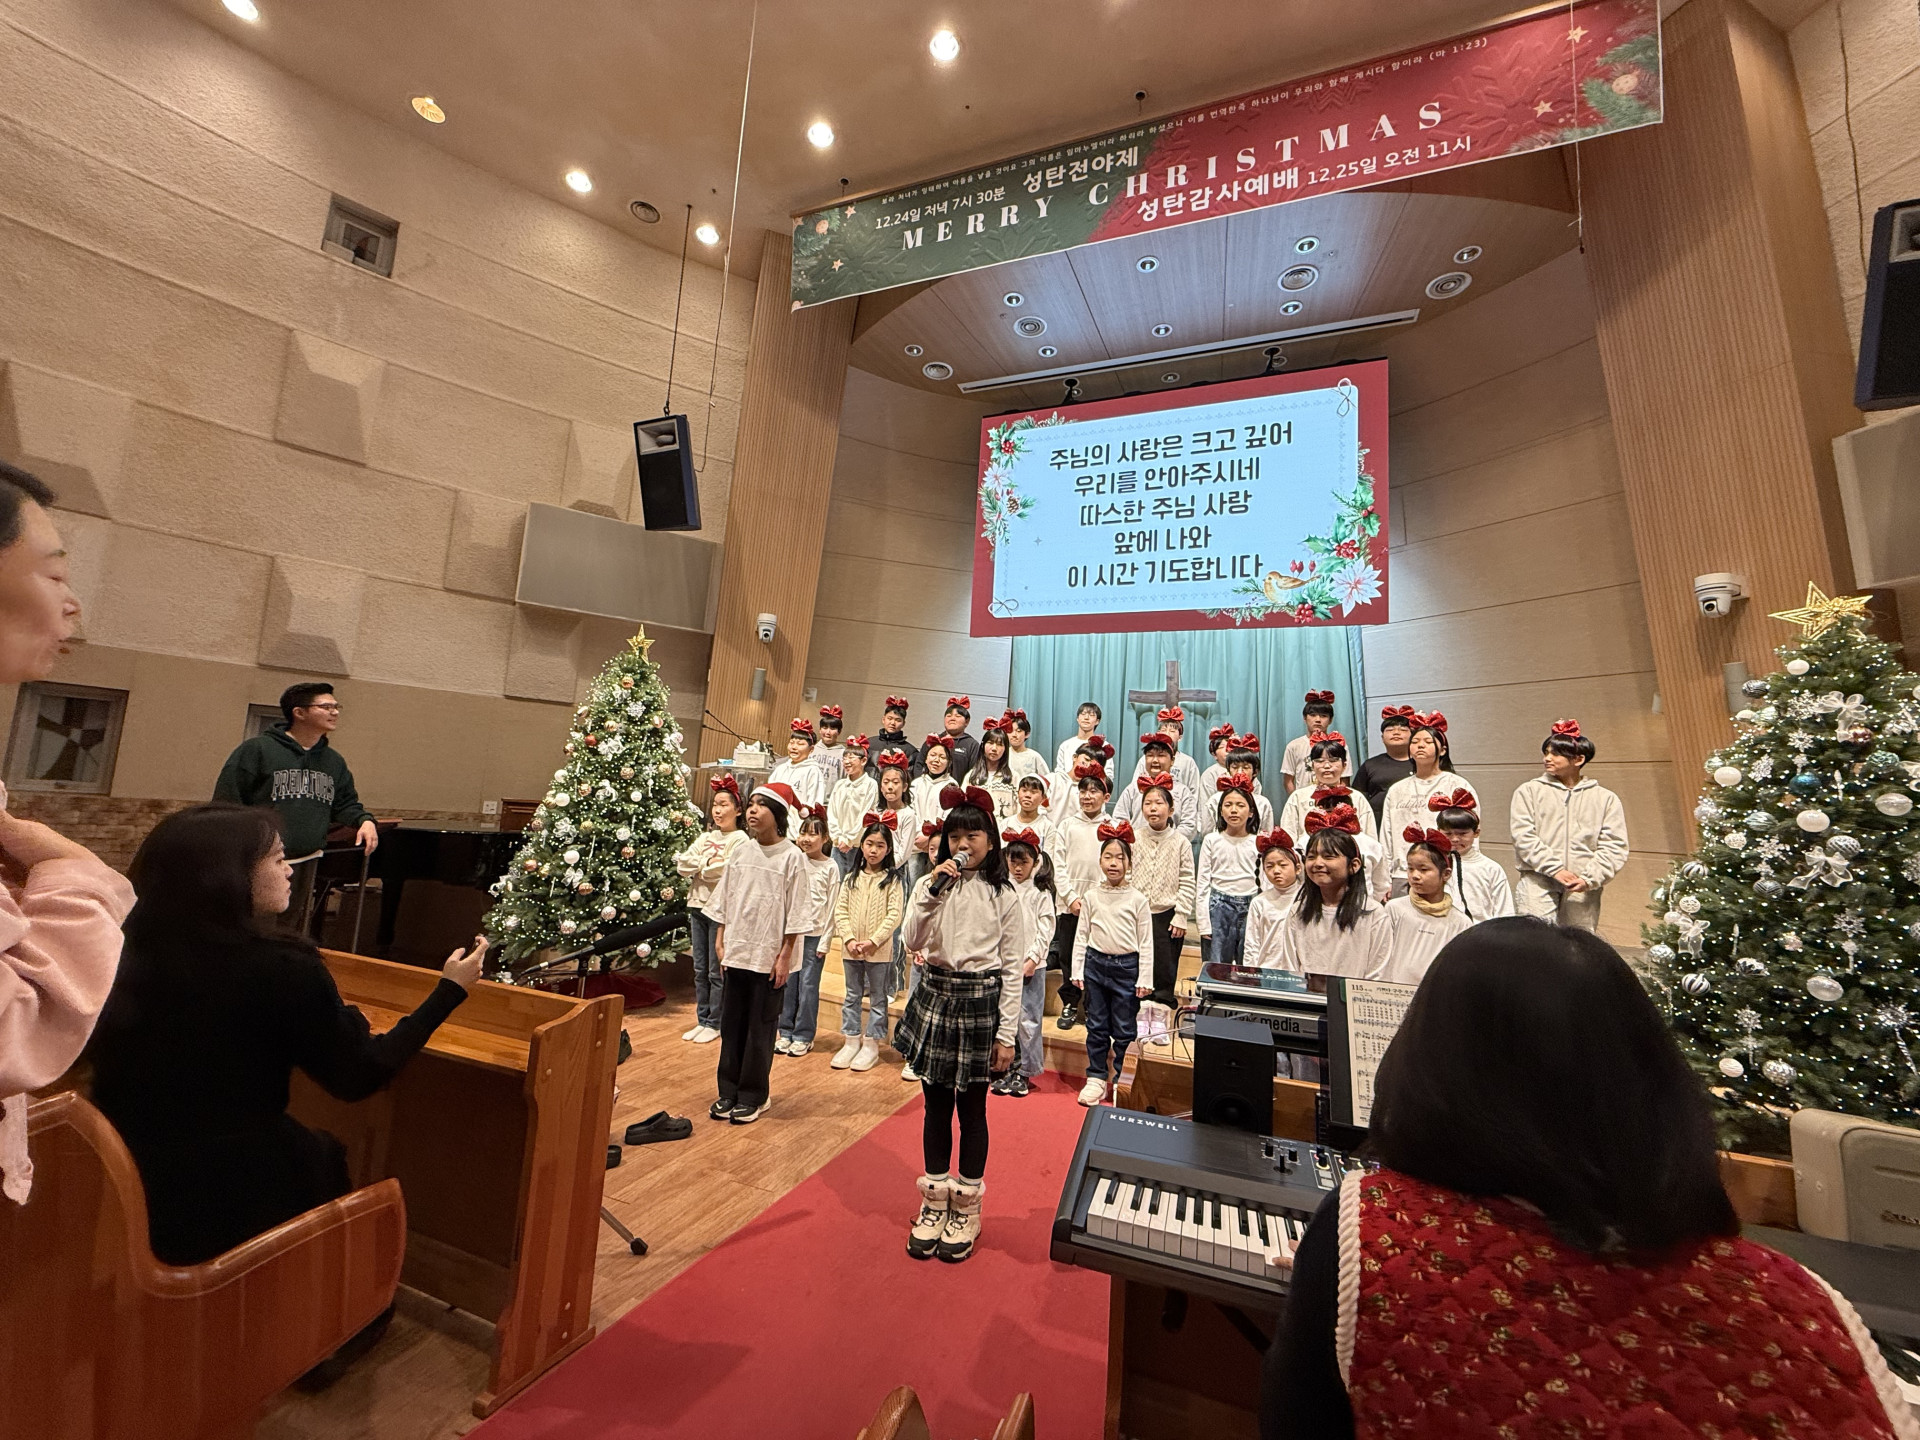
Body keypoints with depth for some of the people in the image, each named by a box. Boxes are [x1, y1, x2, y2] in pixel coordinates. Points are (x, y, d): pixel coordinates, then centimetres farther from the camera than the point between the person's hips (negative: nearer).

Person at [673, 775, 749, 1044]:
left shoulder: (740, 840, -7)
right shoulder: (706, 837, 14)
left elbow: (728, 873, -19)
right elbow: (682, 865, 4)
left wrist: (698, 868, -7)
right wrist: (706, 863, -12)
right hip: (697, 906, 7)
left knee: (717, 971, 2)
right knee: (700, 970, 13)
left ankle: (714, 1024, 14)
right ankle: (701, 1020, 24)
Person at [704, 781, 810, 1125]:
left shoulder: (792, 857, -11)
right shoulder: (741, 853, 4)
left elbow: (796, 914, -10)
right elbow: (724, 901, 11)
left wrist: (785, 956, -10)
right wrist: (720, 942, 7)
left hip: (769, 958, -5)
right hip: (736, 953, 5)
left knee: (761, 1028, 7)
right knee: (730, 1023, 13)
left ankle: (753, 1096, 23)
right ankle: (728, 1091, 28)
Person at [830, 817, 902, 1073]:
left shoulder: (892, 880, -6)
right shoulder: (852, 878, 4)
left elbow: (894, 915, -11)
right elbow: (840, 910, 1)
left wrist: (874, 941, -18)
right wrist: (849, 939, -10)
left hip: (879, 950, -3)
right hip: (851, 948, 3)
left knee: (877, 998, 8)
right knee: (852, 996, 15)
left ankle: (871, 1045, 20)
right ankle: (851, 1041, 27)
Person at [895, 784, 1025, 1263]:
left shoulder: (1004, 895, -5)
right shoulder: (931, 883, 2)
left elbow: (1012, 967, -4)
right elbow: (912, 942, -10)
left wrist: (1006, 1034, -6)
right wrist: (932, 890, -20)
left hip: (980, 1001, -2)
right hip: (934, 995, 2)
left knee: (971, 1108, 11)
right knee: (936, 1104, 14)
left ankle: (966, 1209, 31)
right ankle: (934, 1202, 33)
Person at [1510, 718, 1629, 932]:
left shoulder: (1605, 798, 12)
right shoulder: (1529, 791, 8)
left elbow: (1614, 847, 4)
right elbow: (1523, 836, -2)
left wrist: (1589, 878, -9)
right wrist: (1555, 869, -12)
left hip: (1584, 889, 2)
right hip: (1538, 884, -1)